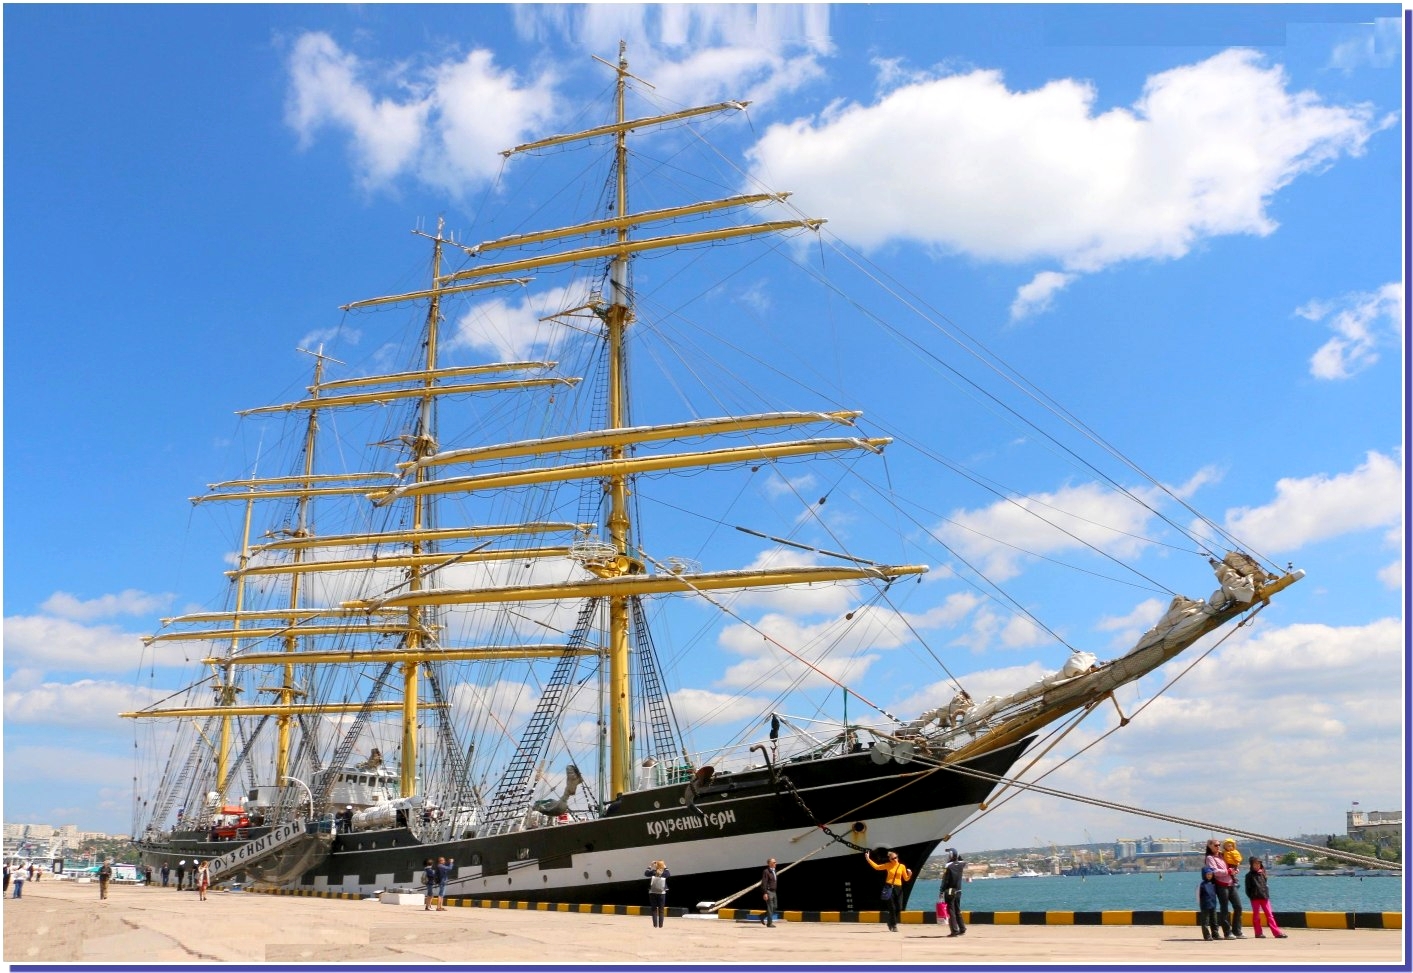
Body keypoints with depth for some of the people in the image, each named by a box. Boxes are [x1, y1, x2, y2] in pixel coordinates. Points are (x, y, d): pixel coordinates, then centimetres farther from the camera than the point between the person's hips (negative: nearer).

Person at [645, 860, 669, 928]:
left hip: (652, 893, 0)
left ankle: (655, 925, 0)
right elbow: (669, 875, 15)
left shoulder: (653, 872, -9)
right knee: (661, 910, 8)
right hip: (662, 894, 0)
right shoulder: (665, 873, -8)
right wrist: (666, 868, 15)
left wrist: (650, 866, 12)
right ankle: (660, 925, 5)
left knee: (654, 910, 6)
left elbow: (646, 874, 9)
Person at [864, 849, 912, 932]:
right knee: (892, 908, -8)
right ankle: (894, 926, 6)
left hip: (898, 888, 2)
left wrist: (910, 874, -12)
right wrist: (868, 859, 4)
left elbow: (906, 879, 10)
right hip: (889, 888, -2)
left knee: (899, 908, -1)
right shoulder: (888, 865, 5)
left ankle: (891, 922, 25)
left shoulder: (902, 866, 5)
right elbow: (876, 867, 10)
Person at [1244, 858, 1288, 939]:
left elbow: (1266, 885, 18)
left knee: (1269, 915, 2)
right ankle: (1258, 933, 7)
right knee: (1256, 915, 3)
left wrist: (1267, 894, 6)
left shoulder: (1262, 874, 14)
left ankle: (1277, 932, 0)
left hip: (1264, 897, 4)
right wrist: (1251, 896, -11)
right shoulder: (1249, 875, 0)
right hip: (1255, 898, -4)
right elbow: (1248, 888, -2)